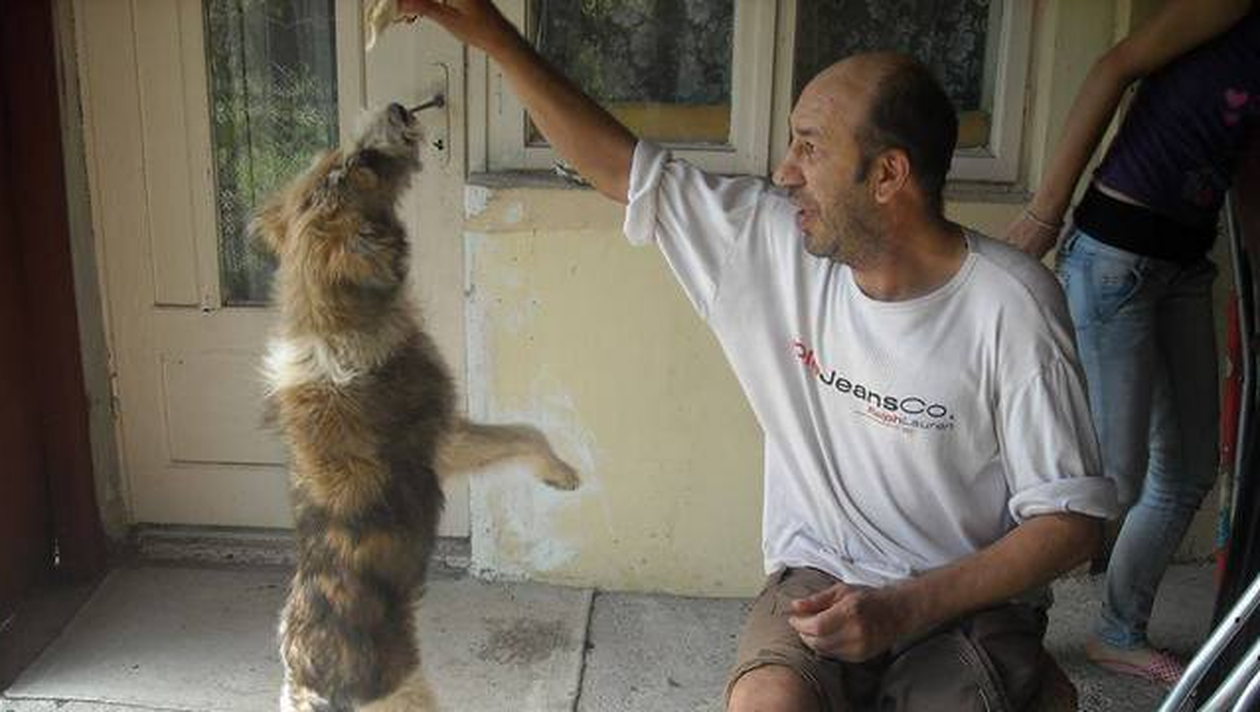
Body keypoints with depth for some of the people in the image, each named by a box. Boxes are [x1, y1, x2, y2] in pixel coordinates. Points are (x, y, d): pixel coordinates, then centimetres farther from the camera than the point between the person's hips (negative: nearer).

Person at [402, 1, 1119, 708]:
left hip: (968, 600, -2)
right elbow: (623, 168, 4)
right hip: (819, 575, 2)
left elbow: (1073, 517, -11)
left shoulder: (1012, 306, -15)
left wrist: (902, 611, -20)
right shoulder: (773, 243, -3)